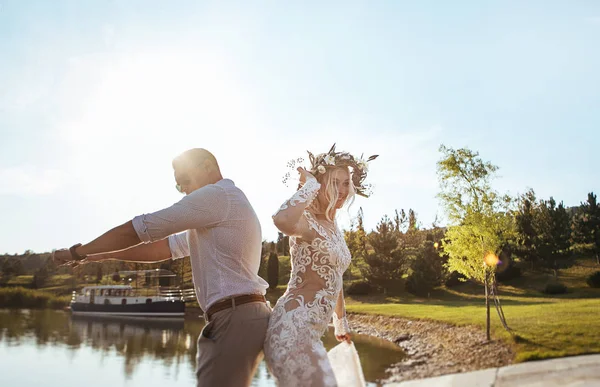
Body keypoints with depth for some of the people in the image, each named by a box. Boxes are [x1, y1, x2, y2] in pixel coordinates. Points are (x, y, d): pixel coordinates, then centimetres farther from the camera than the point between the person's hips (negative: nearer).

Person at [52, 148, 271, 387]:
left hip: (235, 319, -10)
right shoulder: (223, 209, 26)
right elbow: (167, 247, 26)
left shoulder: (217, 195, -7)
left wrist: (78, 251, 3)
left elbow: (139, 229, -7)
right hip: (238, 318, 10)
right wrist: (106, 254, 21)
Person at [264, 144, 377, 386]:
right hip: (292, 327, -10)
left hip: (309, 331, 10)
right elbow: (282, 221, -39)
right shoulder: (306, 220, -12)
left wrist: (341, 321, 38)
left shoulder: (334, 228, 17)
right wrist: (310, 185, -24)